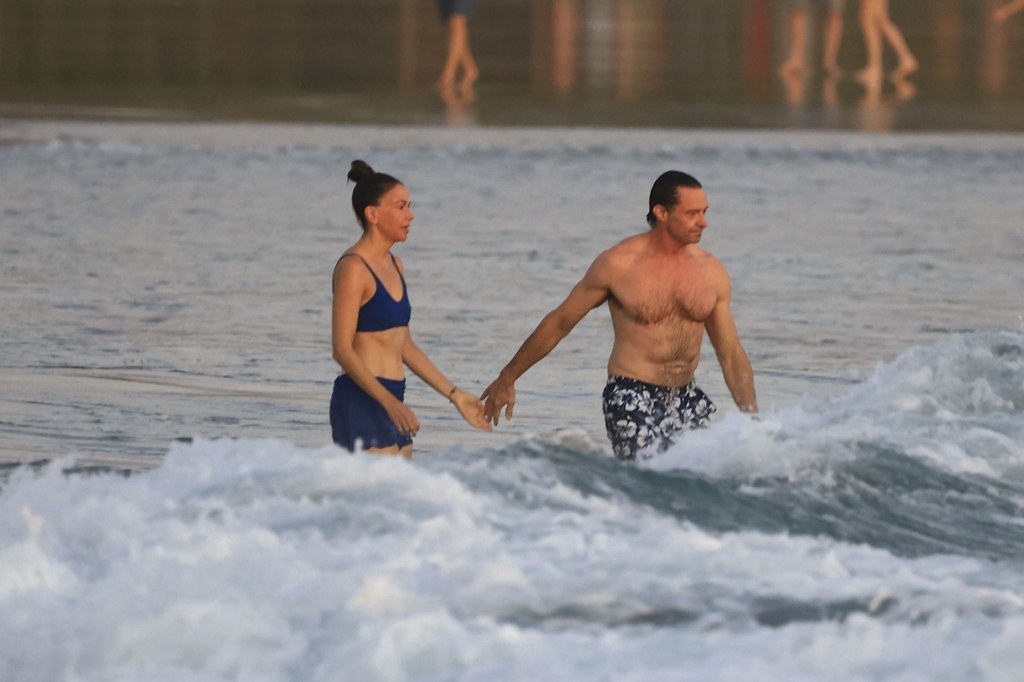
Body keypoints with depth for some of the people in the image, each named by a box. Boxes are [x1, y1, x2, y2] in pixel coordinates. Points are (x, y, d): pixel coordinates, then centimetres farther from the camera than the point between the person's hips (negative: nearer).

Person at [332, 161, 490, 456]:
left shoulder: (395, 266, 16)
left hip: (390, 403, 9)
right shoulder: (353, 268, -11)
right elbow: (342, 349, -17)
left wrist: (454, 394, 18)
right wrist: (389, 402, -26)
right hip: (361, 402, -9)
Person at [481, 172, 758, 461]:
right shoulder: (618, 264, -7)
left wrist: (753, 416, -1)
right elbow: (559, 323, 3)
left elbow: (731, 354, 10)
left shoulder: (711, 272, 4)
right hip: (632, 400, -5)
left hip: (686, 401, 5)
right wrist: (507, 379, 8)